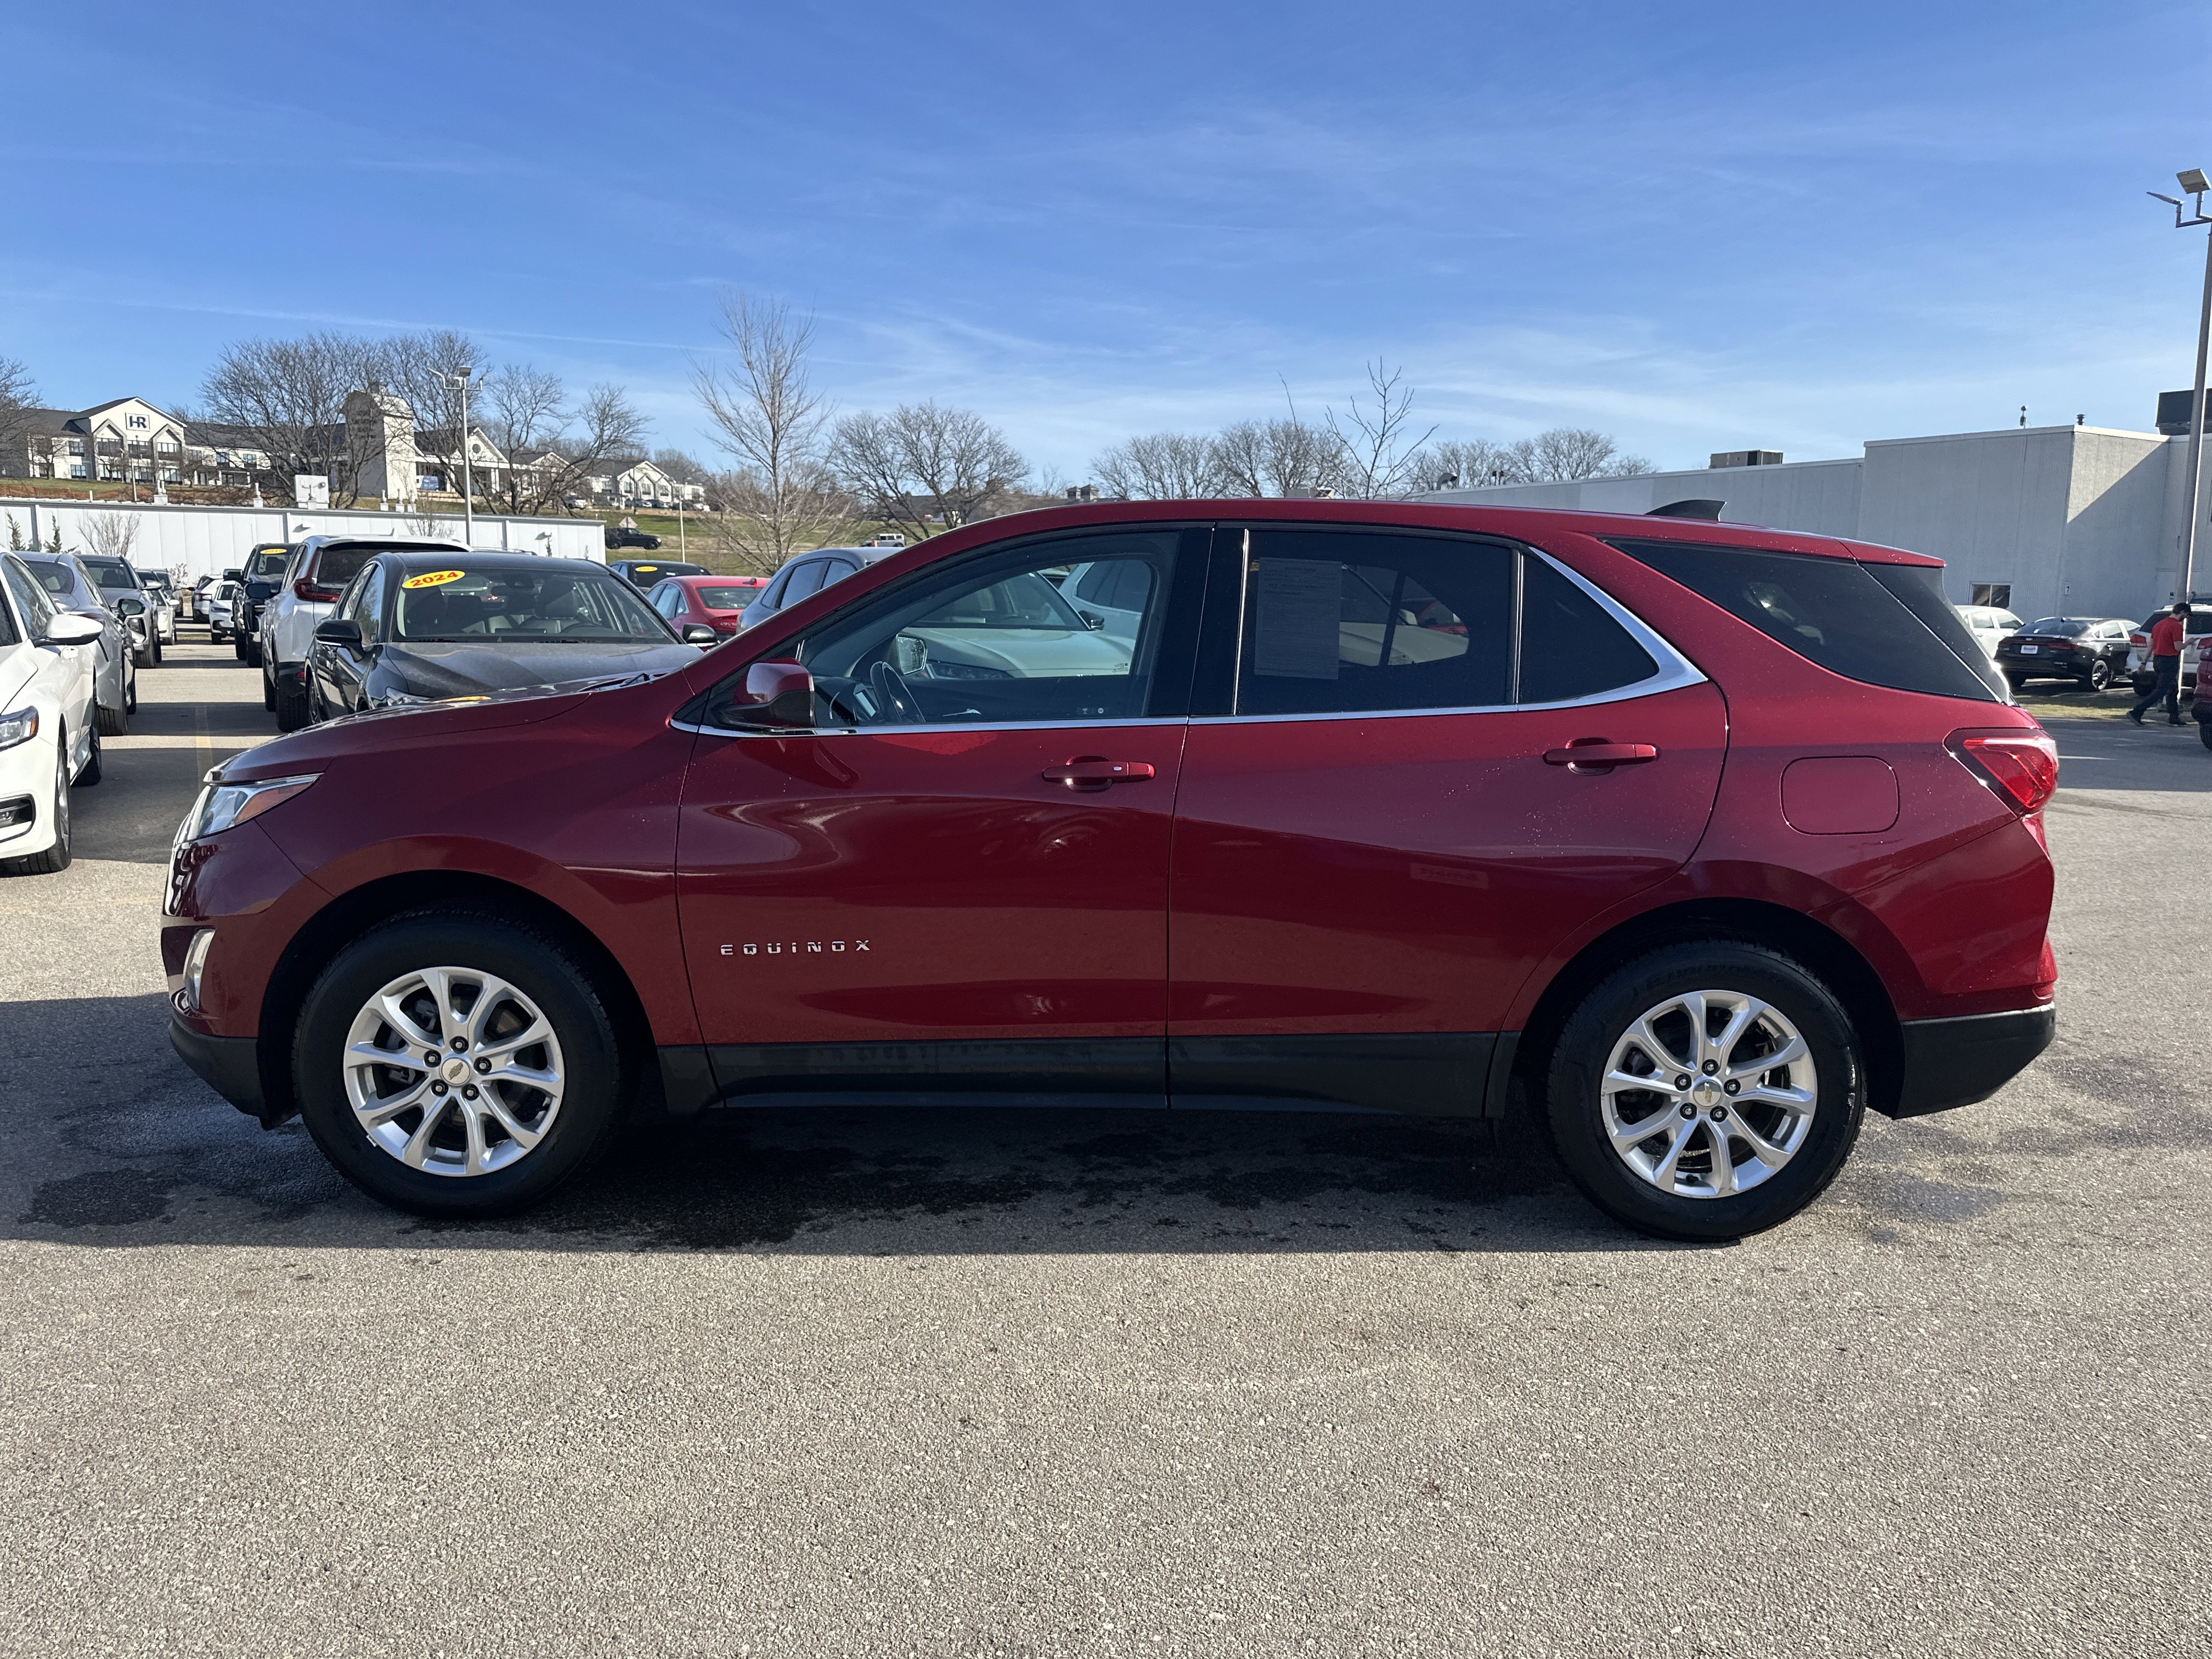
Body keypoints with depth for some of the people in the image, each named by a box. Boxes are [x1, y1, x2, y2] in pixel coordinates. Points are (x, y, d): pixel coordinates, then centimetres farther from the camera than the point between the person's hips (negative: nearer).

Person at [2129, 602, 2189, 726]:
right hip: (2169, 662, -9)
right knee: (2160, 691, -9)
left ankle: (2174, 718, 19)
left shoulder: (2158, 624, 12)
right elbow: (2178, 647, -17)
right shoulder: (2176, 626, -14)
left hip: (2157, 660, 9)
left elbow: (2151, 645, 16)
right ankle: (2136, 713, -18)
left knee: (2173, 690, 17)